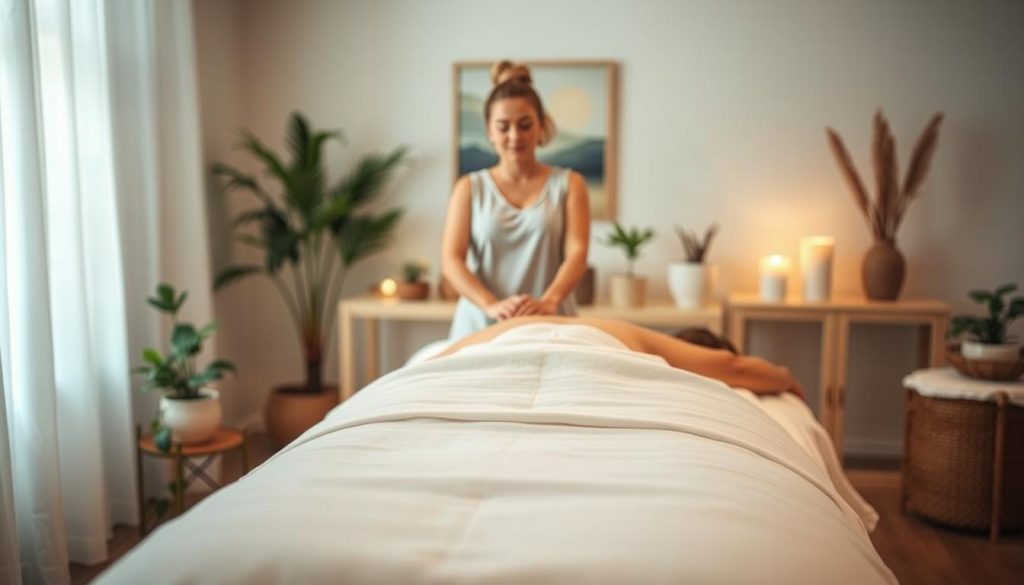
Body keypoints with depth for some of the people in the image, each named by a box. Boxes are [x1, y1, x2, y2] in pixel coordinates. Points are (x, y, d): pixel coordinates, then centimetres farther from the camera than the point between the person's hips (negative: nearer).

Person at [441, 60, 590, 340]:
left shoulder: (568, 183, 7)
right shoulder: (470, 188, 8)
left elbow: (577, 251, -6)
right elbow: (451, 260, -3)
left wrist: (549, 301, -26)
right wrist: (492, 305, -21)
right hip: (480, 328, 0)